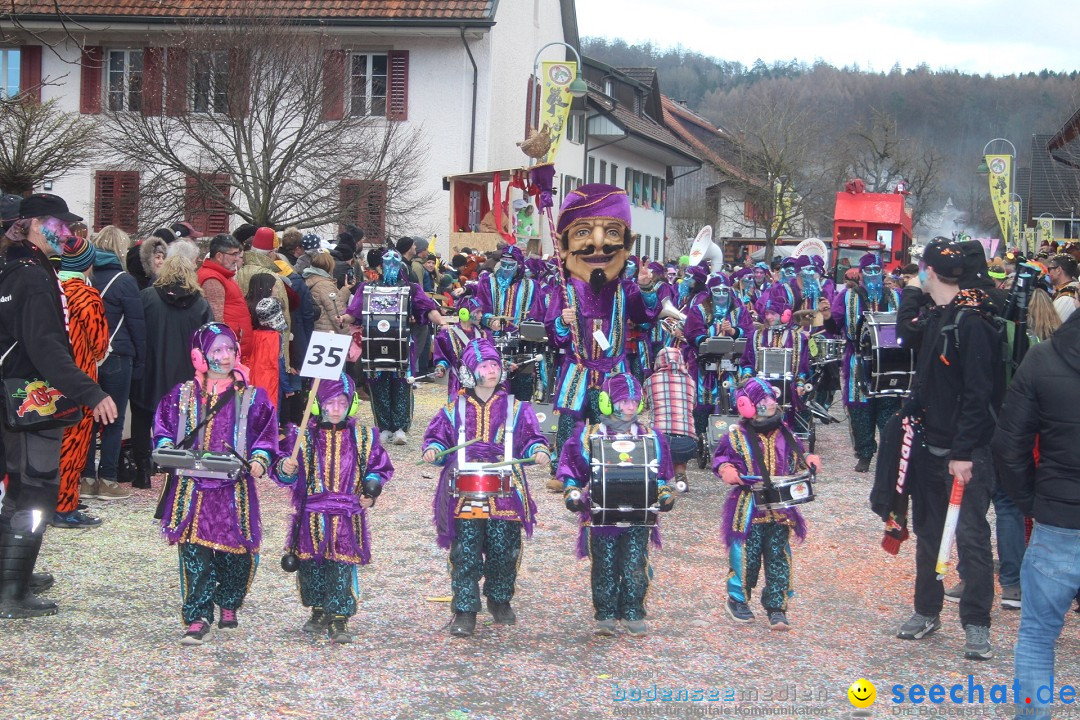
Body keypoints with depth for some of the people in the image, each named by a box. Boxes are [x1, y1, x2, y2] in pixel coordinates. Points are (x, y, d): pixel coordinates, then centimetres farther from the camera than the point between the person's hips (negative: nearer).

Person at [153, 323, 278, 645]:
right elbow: (163, 428, 13)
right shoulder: (182, 395, 8)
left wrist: (259, 460, -14)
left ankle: (228, 606, 31)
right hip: (191, 488, 0)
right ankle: (197, 619, -2)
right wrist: (166, 449, -7)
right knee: (194, 552, -6)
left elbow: (266, 436, 3)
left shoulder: (251, 398, 5)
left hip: (234, 489, 0)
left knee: (236, 552, 5)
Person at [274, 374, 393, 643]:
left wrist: (371, 488, -4)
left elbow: (380, 466, 14)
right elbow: (287, 473, 2)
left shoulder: (363, 437, 4)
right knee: (311, 567, 9)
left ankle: (339, 620, 1)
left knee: (342, 569, -6)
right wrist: (285, 469, -21)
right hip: (311, 517, 1)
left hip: (347, 518, -1)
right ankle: (319, 612, 29)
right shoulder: (304, 436, 2)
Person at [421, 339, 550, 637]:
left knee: (504, 552, 5)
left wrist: (539, 451, -9)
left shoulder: (515, 408, 10)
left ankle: (500, 601, 28)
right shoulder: (455, 409, 10)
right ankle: (464, 610, 3)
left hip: (506, 495, 1)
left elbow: (531, 437, 12)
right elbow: (437, 436, 15)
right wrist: (433, 450, -6)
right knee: (465, 554, -5)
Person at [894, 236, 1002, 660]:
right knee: (928, 532, 16)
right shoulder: (931, 315, 9)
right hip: (930, 444, 9)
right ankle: (927, 612, 28)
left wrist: (964, 452, -23)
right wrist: (911, 293, 16)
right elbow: (907, 335, 31)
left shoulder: (971, 321, -17)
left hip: (965, 451, -9)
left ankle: (977, 625, 1)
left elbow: (978, 393, -21)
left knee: (971, 535, -4)